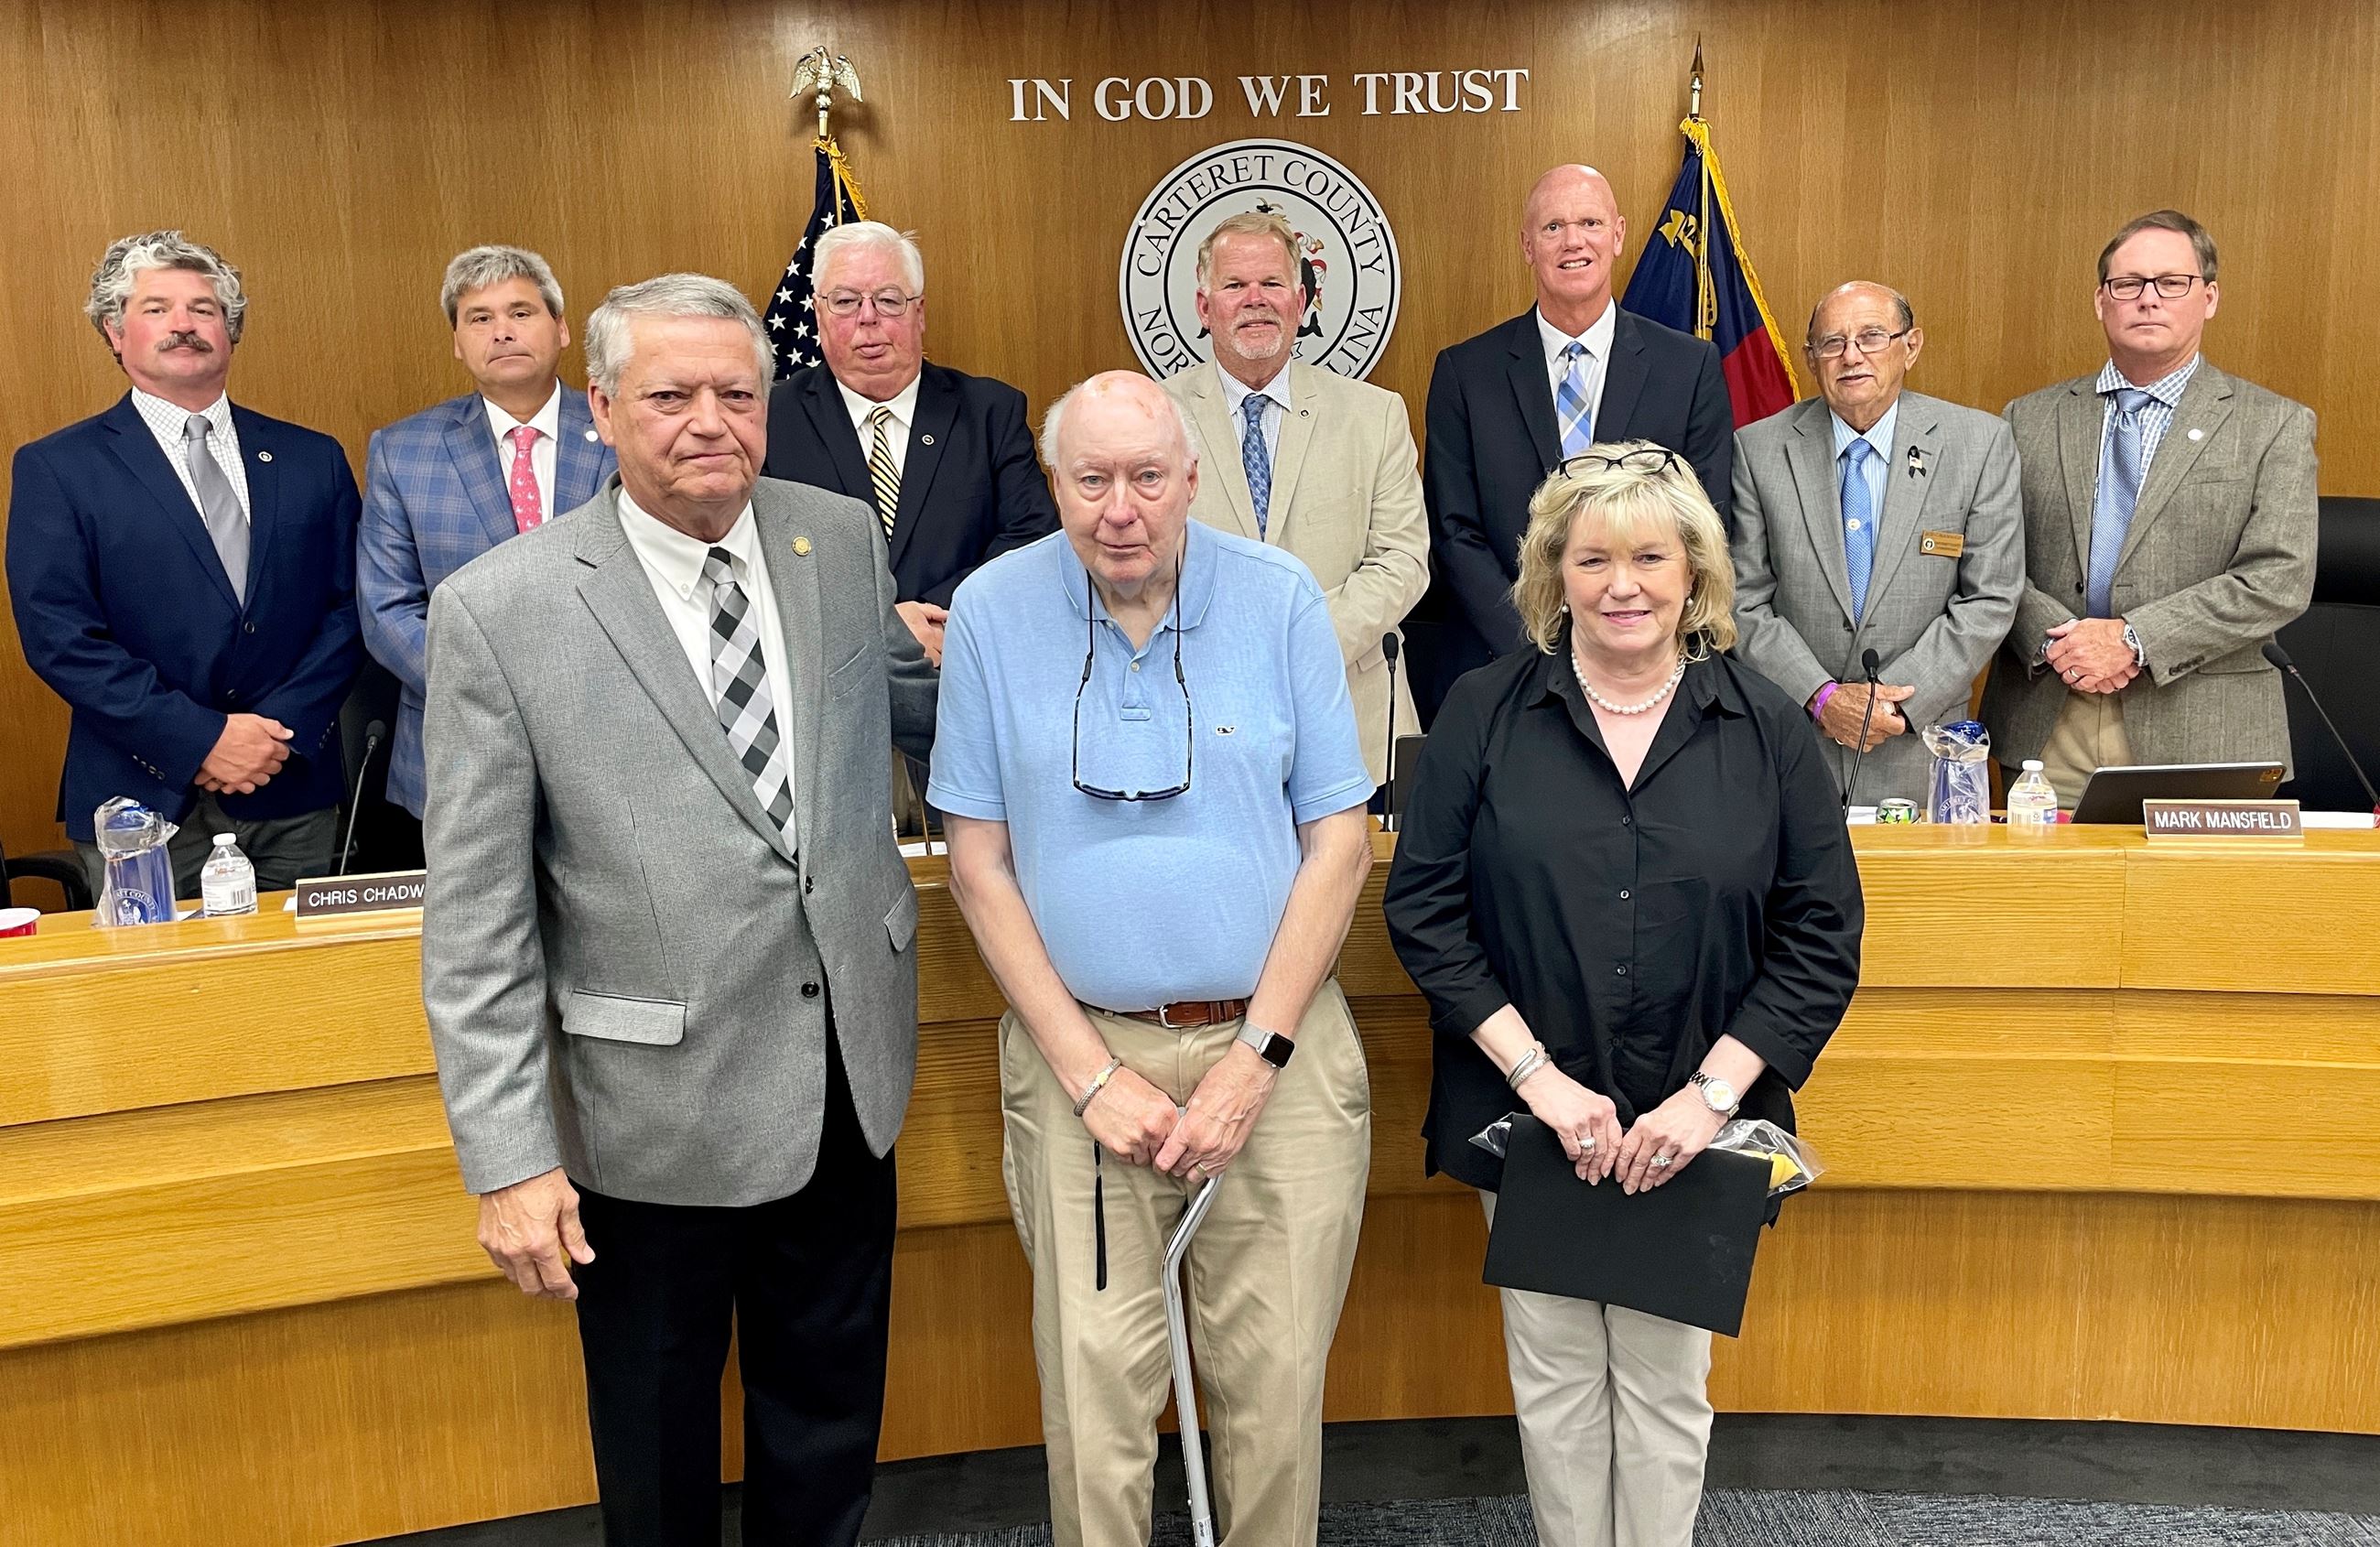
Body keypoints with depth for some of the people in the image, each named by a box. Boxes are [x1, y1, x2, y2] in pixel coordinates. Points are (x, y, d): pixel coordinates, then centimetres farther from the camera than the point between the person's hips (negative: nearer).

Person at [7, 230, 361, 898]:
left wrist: (282, 730, -9)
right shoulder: (56, 468, 1)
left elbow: (348, 609, 5)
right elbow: (58, 636, -7)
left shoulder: (313, 460, 9)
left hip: (296, 798, 2)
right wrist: (200, 739, -15)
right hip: (143, 805, -2)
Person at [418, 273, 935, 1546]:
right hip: (656, 1108, -3)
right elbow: (475, 924, -12)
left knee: (829, 1412, 23)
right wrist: (508, 1158, -13)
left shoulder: (843, 538, -1)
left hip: (847, 1072, 4)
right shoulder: (498, 610, -14)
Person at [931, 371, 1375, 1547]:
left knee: (1277, 1387, 7)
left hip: (1275, 1049, 0)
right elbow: (979, 863, 0)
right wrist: (1091, 1074, -6)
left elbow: (1340, 840, -1)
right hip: (1081, 1052, 0)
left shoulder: (1279, 600, -2)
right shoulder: (994, 610, -1)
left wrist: (1255, 1059, -7)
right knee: (1093, 1393, 3)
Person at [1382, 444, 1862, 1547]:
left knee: (1666, 1384, 11)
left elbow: (1822, 933, -1)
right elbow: (1423, 909, -5)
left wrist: (1712, 1093, -11)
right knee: (1554, 1381, 11)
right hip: (1529, 1119, 0)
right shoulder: (1484, 715, -2)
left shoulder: (1766, 727, 0)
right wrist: (1538, 1075, -13)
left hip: (1689, 1129, 0)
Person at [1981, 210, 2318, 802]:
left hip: (2198, 733, -1)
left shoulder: (2275, 426, 4)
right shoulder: (2031, 419, 10)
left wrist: (2135, 639, -15)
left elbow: (2279, 579, -6)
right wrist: (2053, 640, -13)